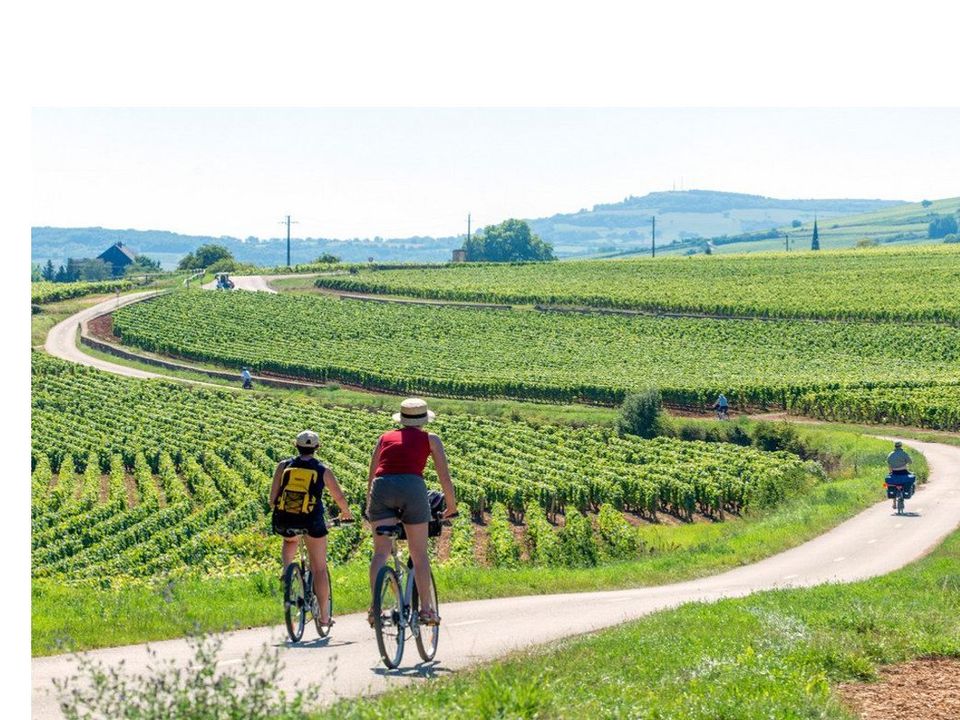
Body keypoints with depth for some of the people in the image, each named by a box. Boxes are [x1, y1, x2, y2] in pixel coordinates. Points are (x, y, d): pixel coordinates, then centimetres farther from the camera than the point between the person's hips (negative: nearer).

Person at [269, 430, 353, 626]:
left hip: (284, 521, 2)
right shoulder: (323, 470, 6)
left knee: (290, 540, 38)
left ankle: (287, 569, 14)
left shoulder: (283, 466, 8)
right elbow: (339, 497, 16)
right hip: (311, 521, -2)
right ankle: (324, 616, 12)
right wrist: (347, 513, 36)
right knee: (319, 569, 12)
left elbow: (272, 498, 4)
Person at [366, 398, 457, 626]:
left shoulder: (385, 438, 25)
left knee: (381, 551, 1)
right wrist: (451, 506, 25)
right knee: (419, 554, 7)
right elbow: (444, 476, 15)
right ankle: (426, 608, 4)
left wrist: (369, 507, 35)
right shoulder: (430, 439, 19)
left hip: (381, 488, 2)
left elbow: (371, 475, 26)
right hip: (412, 487, -2)